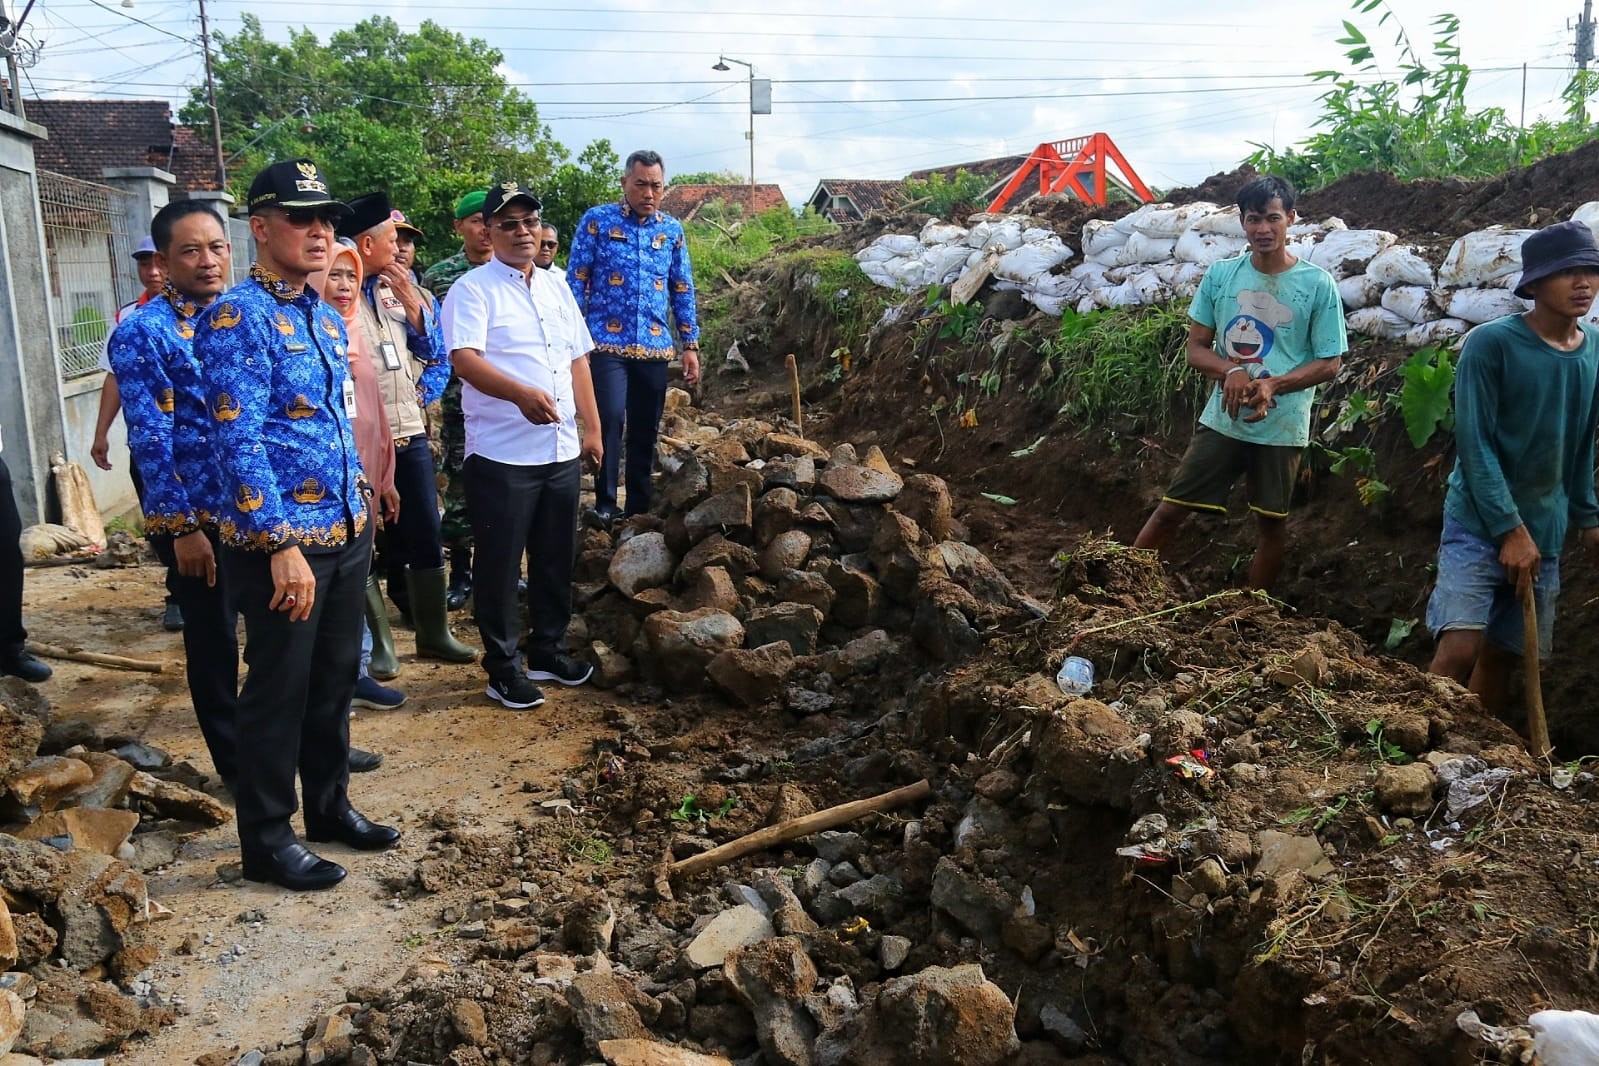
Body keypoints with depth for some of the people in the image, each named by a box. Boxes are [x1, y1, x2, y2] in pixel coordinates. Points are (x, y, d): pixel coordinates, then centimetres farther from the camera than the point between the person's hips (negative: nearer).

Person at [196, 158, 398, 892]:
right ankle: (266, 840, 20)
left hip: (346, 533, 8)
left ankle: (329, 805, 35)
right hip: (279, 542, -8)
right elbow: (237, 443, -20)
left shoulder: (325, 316, 13)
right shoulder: (237, 318, -13)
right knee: (278, 690, 4)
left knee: (335, 680, 18)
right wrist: (283, 544, -23)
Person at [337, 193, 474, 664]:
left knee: (426, 535, 13)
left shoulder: (396, 287, 11)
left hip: (409, 432, 7)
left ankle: (433, 632, 27)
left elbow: (433, 350, 14)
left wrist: (411, 301, 1)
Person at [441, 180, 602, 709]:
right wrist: (522, 393, -38)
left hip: (562, 451, 6)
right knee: (500, 565, 4)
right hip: (501, 453, -6)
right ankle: (503, 668, 16)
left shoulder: (556, 288, 14)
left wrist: (592, 427, 13)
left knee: (556, 559, 15)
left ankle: (548, 652, 31)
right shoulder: (473, 289, -7)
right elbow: (464, 359, -22)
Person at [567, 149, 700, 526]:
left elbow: (683, 291, 13)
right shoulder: (597, 220, 1)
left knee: (646, 431, 8)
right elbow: (576, 281, -1)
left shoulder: (672, 230, 10)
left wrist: (691, 344, 9)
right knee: (610, 419, -16)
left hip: (655, 347, 4)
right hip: (607, 343, -3)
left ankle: (640, 507, 19)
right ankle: (604, 503, -4)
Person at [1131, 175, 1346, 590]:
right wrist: (1232, 371, -18)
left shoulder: (1318, 284, -6)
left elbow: (1330, 362, -4)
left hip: (1281, 428, -1)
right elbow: (1196, 348, 3)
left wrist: (1272, 385, -21)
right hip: (1221, 420, 1)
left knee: (1272, 523, 11)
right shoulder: (1220, 274, 0)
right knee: (1171, 510, 3)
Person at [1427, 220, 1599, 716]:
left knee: (1504, 654, 9)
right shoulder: (1491, 343, -11)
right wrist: (1509, 530, -16)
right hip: (1479, 524, -5)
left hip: (1544, 531, 6)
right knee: (1460, 647, -17)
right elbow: (1473, 443, -14)